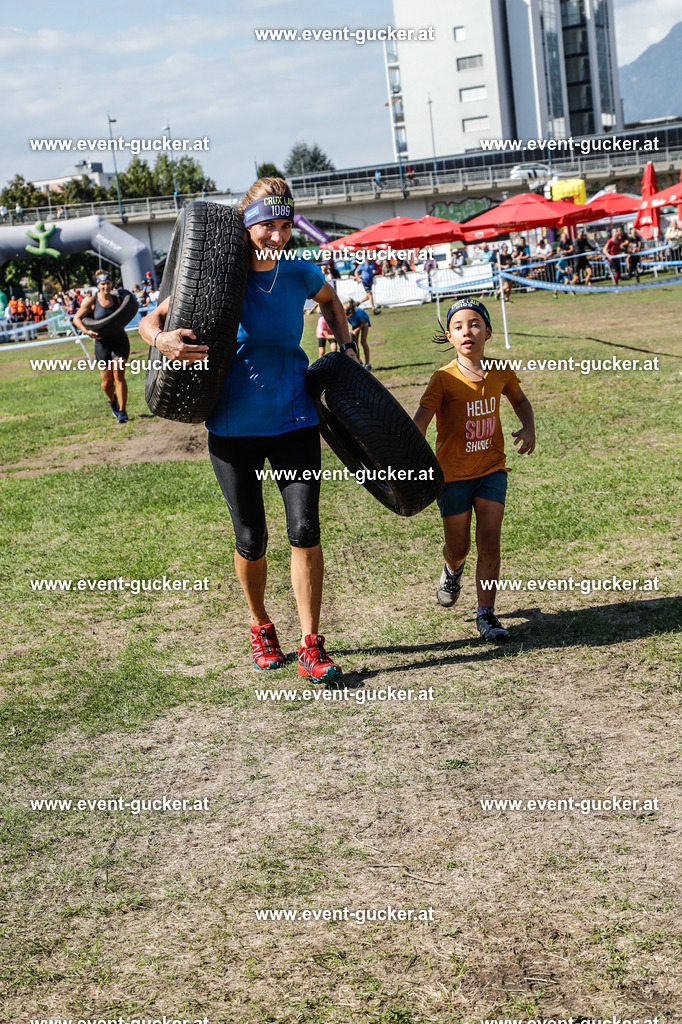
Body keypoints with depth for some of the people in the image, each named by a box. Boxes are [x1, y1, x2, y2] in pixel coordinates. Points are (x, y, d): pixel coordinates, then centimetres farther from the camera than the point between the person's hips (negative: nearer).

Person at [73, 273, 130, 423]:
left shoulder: (118, 299, 1)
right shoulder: (92, 301, -6)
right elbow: (76, 318, -4)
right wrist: (87, 331, -19)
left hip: (120, 341, 0)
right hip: (102, 344, 0)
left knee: (119, 376, -12)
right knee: (106, 381, 4)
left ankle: (122, 411, -8)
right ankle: (112, 400, 38)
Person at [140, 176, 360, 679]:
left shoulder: (301, 274, 0)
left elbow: (330, 300, 25)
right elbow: (149, 321, -6)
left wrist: (346, 345, 13)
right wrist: (162, 340, -28)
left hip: (293, 420, 2)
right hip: (234, 426, -2)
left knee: (305, 528, -8)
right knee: (251, 538, 6)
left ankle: (311, 646, 1)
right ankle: (261, 627, 32)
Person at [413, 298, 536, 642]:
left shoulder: (501, 372, -3)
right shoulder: (444, 379, -15)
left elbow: (520, 400, 18)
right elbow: (419, 423, -23)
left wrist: (528, 428, -2)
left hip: (491, 469, 2)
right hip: (453, 473, -2)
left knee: (489, 542, -8)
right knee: (459, 547, 9)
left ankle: (486, 614, 3)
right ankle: (452, 569, 46)